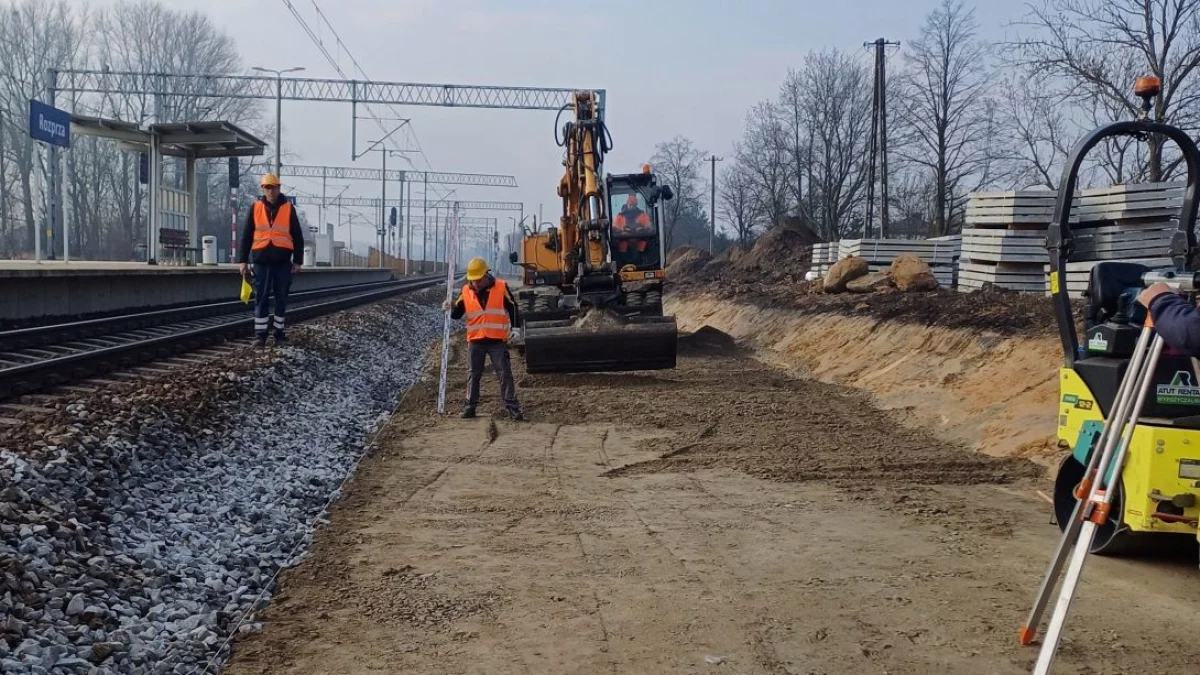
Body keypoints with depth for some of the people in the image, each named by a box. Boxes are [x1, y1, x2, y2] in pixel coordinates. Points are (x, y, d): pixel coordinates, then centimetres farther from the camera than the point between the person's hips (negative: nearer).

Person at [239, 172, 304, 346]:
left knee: (281, 297, 6)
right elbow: (246, 235, 7)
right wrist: (243, 260, 3)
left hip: (283, 260, 0)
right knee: (261, 297, 0)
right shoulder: (255, 208, 5)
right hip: (261, 260, 0)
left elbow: (298, 237, 6)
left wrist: (298, 260, 1)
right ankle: (260, 334, 4)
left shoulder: (288, 208, 3)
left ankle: (279, 333, 14)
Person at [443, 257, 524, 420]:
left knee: (505, 373, -2)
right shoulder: (466, 291, 4)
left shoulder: (501, 288, -3)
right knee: (473, 374, 10)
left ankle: (512, 406, 3)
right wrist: (450, 309, -12)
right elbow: (457, 313, 9)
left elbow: (513, 309, 1)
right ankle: (470, 406, 18)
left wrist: (515, 328, -7)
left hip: (497, 340, -2)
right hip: (475, 341, 3)